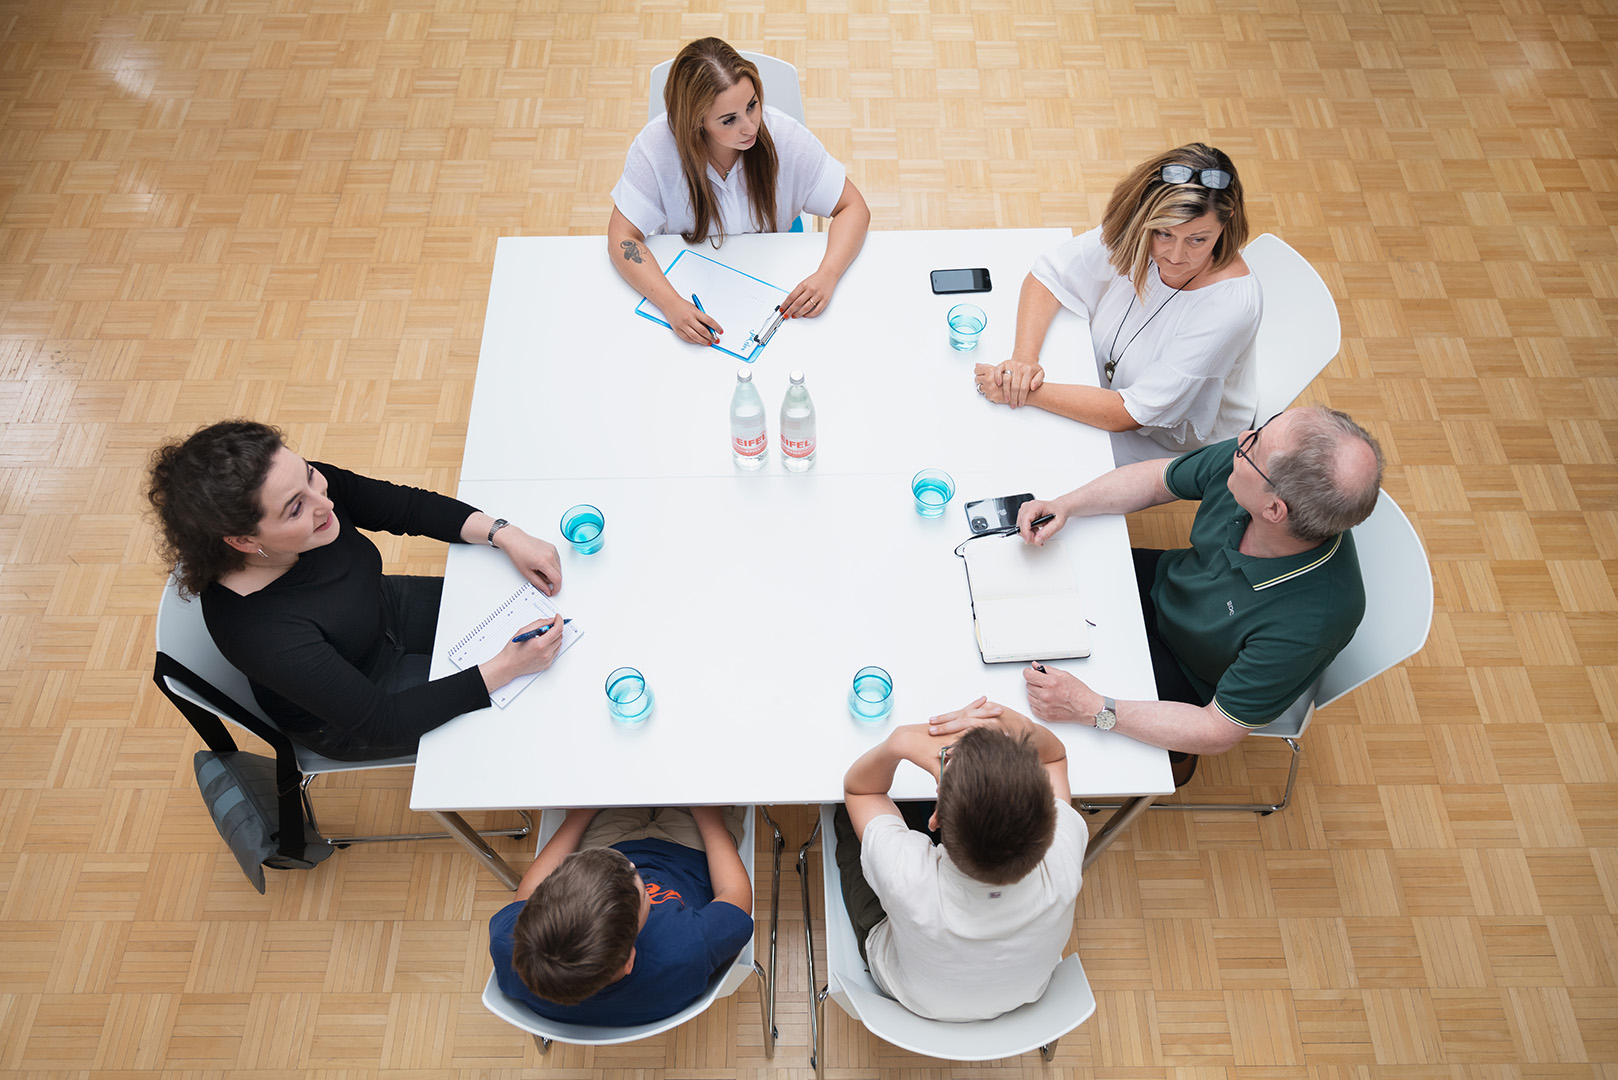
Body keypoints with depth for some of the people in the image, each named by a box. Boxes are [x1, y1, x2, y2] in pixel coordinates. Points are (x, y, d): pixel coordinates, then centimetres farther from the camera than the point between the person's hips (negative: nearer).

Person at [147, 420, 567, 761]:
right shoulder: (260, 631, -41)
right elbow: (383, 722, -33)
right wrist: (505, 668, -38)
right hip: (347, 722, -6)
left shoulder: (308, 484, -27)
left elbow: (409, 506, -10)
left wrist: (506, 535, -24)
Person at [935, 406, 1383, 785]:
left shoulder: (1309, 622, -42)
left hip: (1193, 681, -5)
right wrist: (1064, 506, -20)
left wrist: (1092, 708, -36)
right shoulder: (1240, 460, -29)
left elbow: (1218, 732, -31)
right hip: (1168, 582, 6)